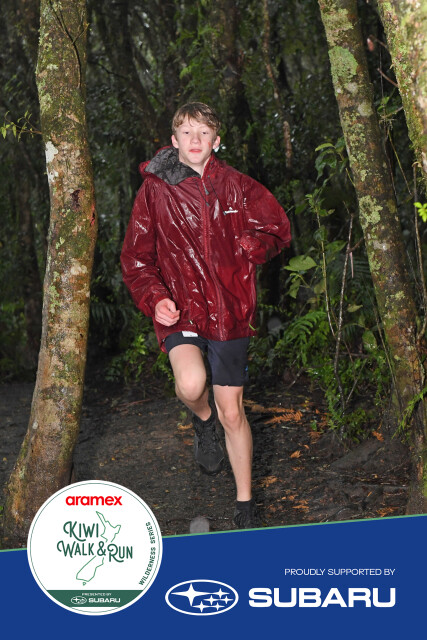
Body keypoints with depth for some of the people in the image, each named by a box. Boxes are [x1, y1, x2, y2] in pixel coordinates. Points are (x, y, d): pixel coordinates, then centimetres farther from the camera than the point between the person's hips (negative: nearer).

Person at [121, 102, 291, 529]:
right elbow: (136, 257, 2)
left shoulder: (234, 186, 3)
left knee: (232, 411, 7)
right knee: (191, 384, -30)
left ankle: (245, 506, 23)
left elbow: (277, 228, 13)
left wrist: (250, 249, -8)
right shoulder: (155, 190, -1)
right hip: (180, 309, -1)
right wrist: (154, 298, -15)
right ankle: (202, 420, 10)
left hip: (229, 310, 2)